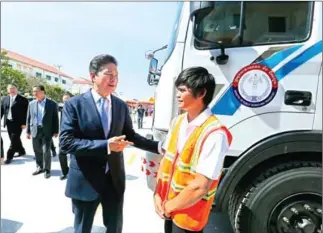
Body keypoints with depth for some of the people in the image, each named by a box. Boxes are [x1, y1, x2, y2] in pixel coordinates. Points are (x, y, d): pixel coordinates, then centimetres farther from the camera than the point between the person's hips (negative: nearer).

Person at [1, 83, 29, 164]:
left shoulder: (23, 100, -6)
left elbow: (26, 112, -8)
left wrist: (24, 123, -13)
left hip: (18, 123, -6)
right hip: (8, 122, 6)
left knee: (14, 139, -5)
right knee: (14, 139, 16)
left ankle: (9, 157, 2)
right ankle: (21, 151, 34)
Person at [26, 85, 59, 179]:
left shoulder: (52, 104, -2)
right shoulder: (31, 104, 8)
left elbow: (55, 118, -1)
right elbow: (29, 118, 11)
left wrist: (55, 131, -4)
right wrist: (28, 131, 8)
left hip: (47, 131, -4)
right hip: (35, 130, 4)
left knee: (46, 151, -2)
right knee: (37, 150, 12)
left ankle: (47, 169, 12)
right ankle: (40, 167, 28)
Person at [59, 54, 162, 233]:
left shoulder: (121, 106, 1)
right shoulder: (74, 104, -12)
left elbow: (130, 135, 8)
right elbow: (66, 142, -19)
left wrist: (158, 146, -3)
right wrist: (105, 145, -28)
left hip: (115, 179, 4)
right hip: (85, 180, -3)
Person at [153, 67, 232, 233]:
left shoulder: (214, 134, -25)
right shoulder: (177, 121, -2)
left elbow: (200, 187, -25)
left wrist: (168, 206, -12)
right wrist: (157, 195, -1)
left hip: (188, 217, -6)